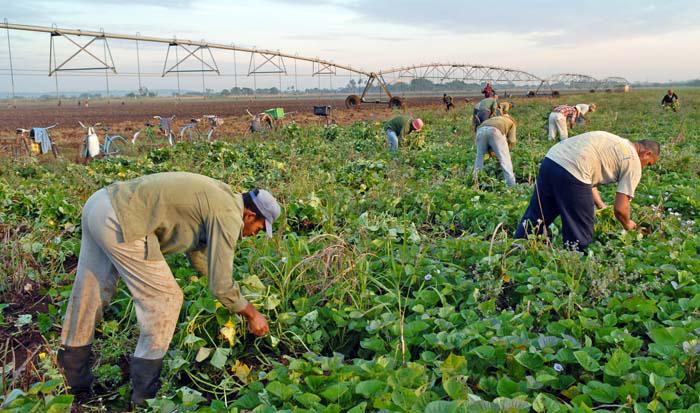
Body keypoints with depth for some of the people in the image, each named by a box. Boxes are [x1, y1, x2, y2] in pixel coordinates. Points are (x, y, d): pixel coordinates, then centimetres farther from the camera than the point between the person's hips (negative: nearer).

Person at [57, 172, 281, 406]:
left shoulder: (213, 199, 20)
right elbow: (220, 286, -8)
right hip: (119, 222, -10)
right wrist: (252, 314, 9)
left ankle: (75, 386, 36)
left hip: (99, 204, 10)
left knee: (87, 298, 19)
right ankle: (144, 395, 12)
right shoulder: (229, 215, -9)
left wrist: (233, 297, 38)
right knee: (165, 300, 0)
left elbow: (198, 255, 33)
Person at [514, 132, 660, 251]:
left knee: (533, 219, 18)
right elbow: (620, 208, 3)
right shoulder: (633, 162, 7)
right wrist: (627, 224, 23)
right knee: (580, 235, 7)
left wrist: (601, 206, 31)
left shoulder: (615, 144, 30)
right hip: (571, 172, -8)